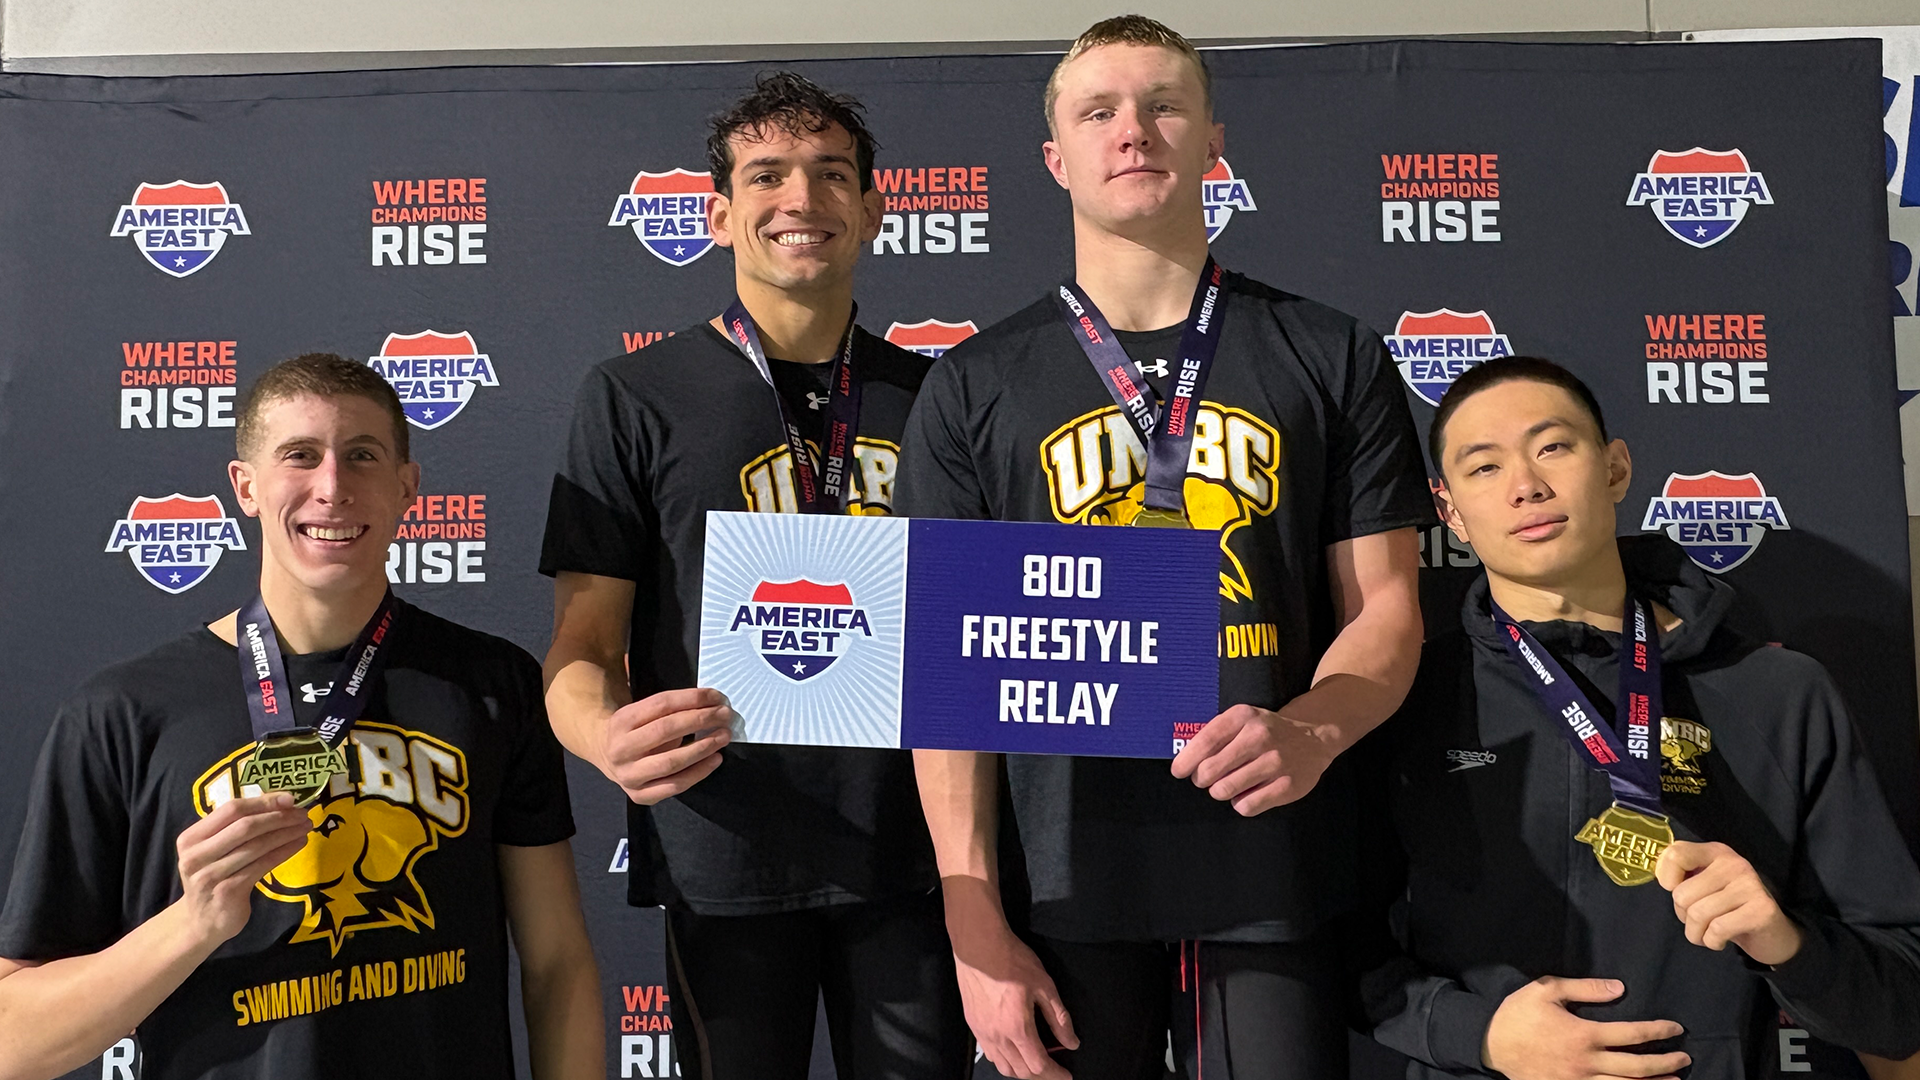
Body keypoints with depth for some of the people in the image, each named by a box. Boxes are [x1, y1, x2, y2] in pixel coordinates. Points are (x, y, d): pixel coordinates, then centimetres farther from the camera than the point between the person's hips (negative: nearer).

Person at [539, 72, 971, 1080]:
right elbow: (582, 649, -2)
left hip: (914, 847, 3)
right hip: (728, 857, -2)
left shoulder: (931, 396, 8)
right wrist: (611, 738, -24)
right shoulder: (635, 395, 0)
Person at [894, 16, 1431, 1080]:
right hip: (1067, 876, 0)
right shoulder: (973, 386, 3)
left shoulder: (1335, 360, 5)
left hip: (1280, 873, 1)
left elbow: (1384, 607, 4)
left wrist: (1314, 731, -18)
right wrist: (973, 920, -5)